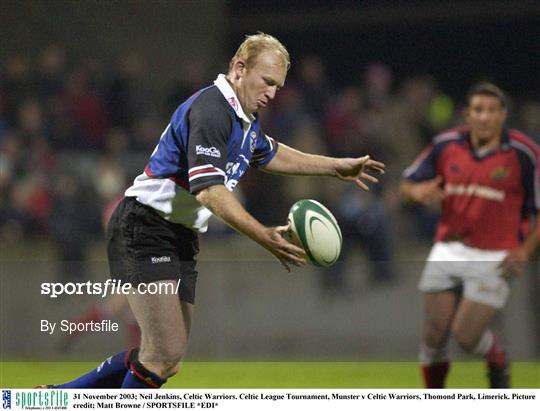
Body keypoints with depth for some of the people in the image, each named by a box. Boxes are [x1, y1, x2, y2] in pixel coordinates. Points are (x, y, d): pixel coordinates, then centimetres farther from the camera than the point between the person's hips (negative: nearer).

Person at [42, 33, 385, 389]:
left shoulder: (246, 118, 13)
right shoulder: (211, 110, -20)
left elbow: (269, 155, 36)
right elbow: (209, 191, -29)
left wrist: (337, 167, 37)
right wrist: (263, 236, -36)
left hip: (181, 238, 10)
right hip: (145, 229, -10)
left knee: (168, 359, 7)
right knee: (165, 355, -18)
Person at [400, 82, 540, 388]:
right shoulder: (446, 145, 0)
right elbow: (407, 185, 9)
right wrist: (418, 191, -15)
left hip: (495, 258, -4)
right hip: (449, 251, 4)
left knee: (466, 334, -9)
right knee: (435, 334, 1)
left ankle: (498, 361, 26)